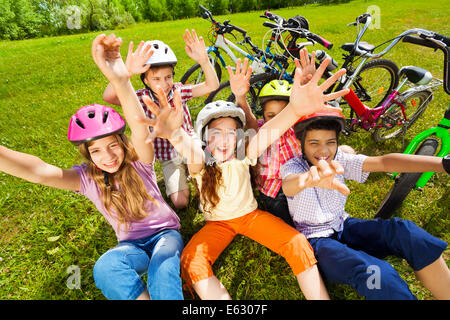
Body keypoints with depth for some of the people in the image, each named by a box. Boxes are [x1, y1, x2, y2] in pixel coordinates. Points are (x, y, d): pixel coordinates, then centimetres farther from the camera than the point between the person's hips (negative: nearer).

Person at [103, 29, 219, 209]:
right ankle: (180, 182, 25)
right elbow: (108, 97, -35)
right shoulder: (141, 99, -17)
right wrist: (126, 72, -54)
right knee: (180, 202, -8)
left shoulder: (178, 91, -11)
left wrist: (204, 61, -42)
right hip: (169, 157, -1)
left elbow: (211, 86, -23)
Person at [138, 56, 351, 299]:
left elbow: (266, 133, -40)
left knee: (298, 244, -21)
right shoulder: (201, 162, -18)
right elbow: (191, 151, -44)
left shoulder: (242, 157, -17)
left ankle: (320, 295, -7)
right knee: (190, 262, -27)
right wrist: (175, 135, -71)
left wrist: (294, 110, -61)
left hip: (250, 215, 1)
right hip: (217, 223, 0)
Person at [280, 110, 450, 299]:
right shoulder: (292, 166, -17)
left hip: (343, 227, 5)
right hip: (315, 240, -5)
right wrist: (308, 179, -68)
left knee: (403, 231, -20)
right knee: (376, 274, -31)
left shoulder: (339, 160, -5)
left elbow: (383, 162, -19)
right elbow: (288, 186, -42)